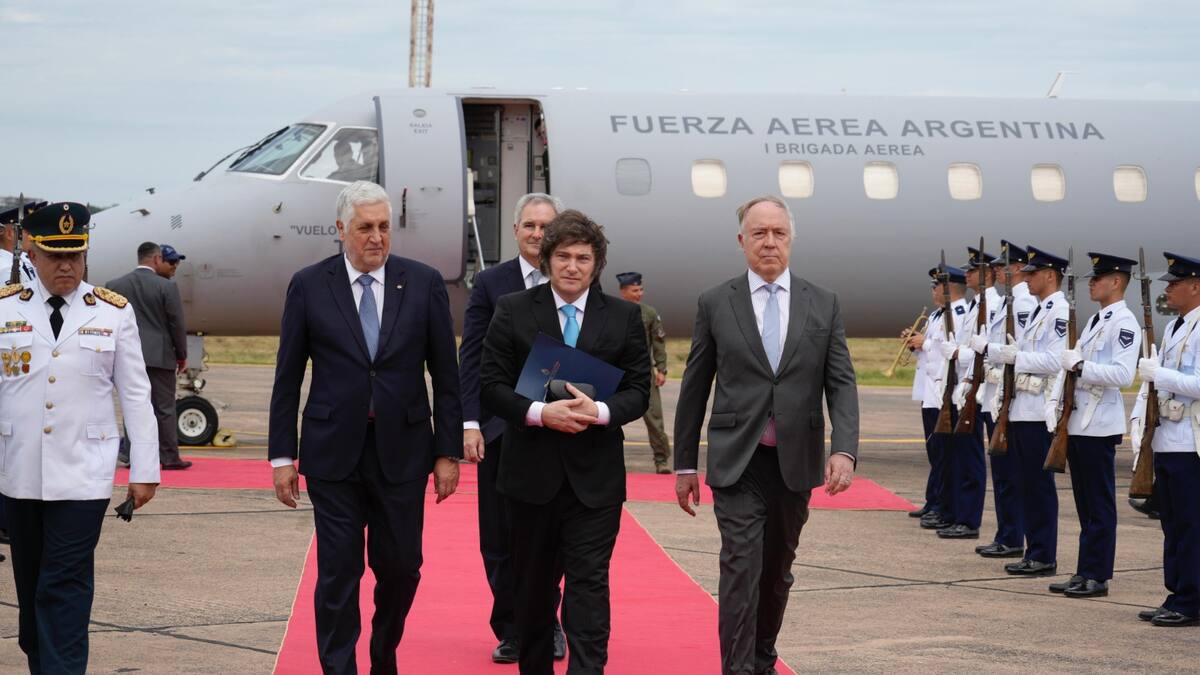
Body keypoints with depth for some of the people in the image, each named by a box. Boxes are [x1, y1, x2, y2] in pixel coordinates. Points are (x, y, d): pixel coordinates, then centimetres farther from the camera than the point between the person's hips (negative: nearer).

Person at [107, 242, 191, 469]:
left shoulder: (115, 286, 3)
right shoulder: (167, 287, -8)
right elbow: (177, 324, -5)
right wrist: (182, 355, 7)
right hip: (160, 356, -3)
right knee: (164, 408, 3)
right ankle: (169, 457, 4)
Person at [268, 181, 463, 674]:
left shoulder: (424, 284, 1)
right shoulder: (309, 286, 0)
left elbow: (445, 374, 4)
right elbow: (288, 378, 3)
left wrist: (448, 451, 0)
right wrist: (281, 456, 0)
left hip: (402, 452, 1)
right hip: (333, 453, -1)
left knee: (400, 567, 8)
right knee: (338, 574, 0)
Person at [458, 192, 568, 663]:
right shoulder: (490, 283, 4)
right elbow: (471, 358, 2)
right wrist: (470, 423, -6)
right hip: (501, 429, 0)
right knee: (500, 540, 3)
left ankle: (546, 625, 20)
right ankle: (511, 632, 14)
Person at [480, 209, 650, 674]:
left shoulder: (623, 317, 4)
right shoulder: (513, 311, 2)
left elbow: (638, 391, 3)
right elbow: (490, 386, -2)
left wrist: (601, 412, -18)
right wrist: (540, 413, -18)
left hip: (596, 475, -1)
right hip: (532, 473, 1)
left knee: (589, 583, -8)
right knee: (533, 584, 13)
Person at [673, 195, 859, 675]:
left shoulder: (823, 305, 5)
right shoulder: (715, 304, 1)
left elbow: (841, 384, 1)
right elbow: (695, 387, 5)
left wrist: (844, 450, -15)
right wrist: (684, 464, 5)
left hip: (795, 461, 2)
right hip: (737, 463, -2)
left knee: (778, 572, 14)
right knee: (741, 571, -11)